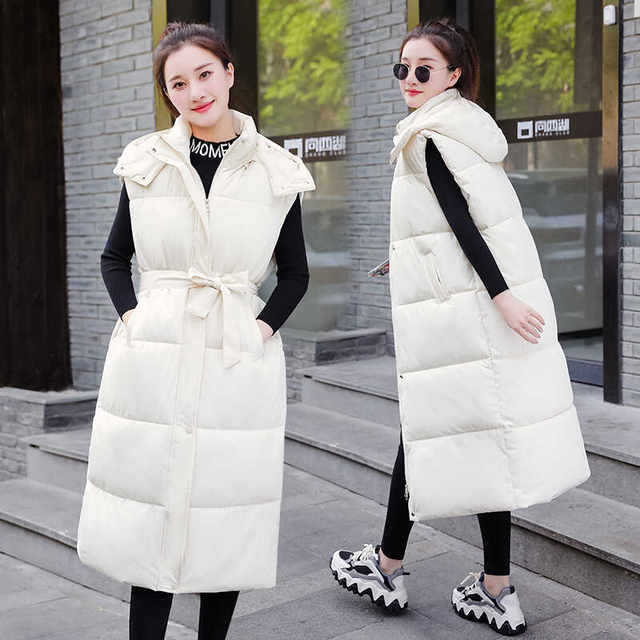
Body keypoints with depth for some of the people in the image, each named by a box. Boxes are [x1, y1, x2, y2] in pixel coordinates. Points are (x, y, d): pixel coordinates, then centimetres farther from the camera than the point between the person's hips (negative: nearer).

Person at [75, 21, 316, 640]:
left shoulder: (274, 170, 3)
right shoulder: (146, 163, 5)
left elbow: (295, 273, 11)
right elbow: (113, 257, 14)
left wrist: (262, 328, -3)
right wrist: (130, 315, -1)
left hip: (238, 359, 0)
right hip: (151, 357, 0)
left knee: (225, 512, 6)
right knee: (151, 508, 1)